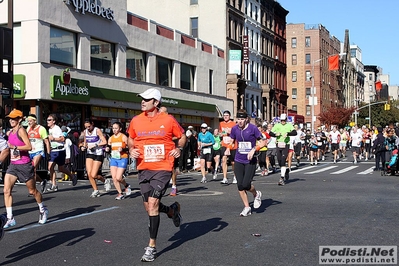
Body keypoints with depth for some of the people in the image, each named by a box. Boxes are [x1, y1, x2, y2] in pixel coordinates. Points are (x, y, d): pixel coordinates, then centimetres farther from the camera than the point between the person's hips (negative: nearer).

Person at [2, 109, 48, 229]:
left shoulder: (21, 130, -13)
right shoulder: (9, 133, 10)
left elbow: (29, 147, -21)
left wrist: (14, 147, -26)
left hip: (24, 165, -7)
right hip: (13, 165, 7)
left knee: (32, 191, 8)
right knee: (6, 190, -9)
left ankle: (43, 210, 31)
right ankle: (10, 218, -7)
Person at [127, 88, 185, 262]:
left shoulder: (168, 120, -5)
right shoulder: (136, 121, 2)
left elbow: (182, 136, 9)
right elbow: (131, 139, 19)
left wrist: (179, 148, -9)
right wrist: (131, 150, -1)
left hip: (163, 168, -5)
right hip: (143, 169, 5)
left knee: (152, 204, -14)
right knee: (149, 207, 10)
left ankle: (152, 246, -2)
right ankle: (172, 210, 44)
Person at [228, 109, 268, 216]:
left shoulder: (253, 128, -10)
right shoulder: (234, 129, 2)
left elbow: (263, 142, -6)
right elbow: (231, 141, 19)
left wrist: (254, 149, -18)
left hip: (250, 161, -4)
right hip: (238, 161, 4)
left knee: (246, 184, -14)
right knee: (240, 186, 0)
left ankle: (256, 194, 21)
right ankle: (247, 208, 15)